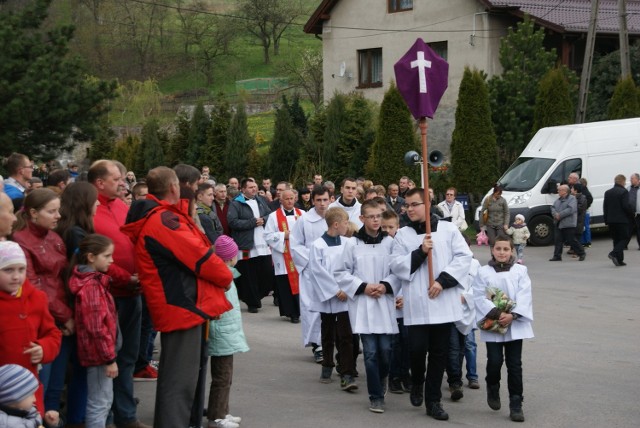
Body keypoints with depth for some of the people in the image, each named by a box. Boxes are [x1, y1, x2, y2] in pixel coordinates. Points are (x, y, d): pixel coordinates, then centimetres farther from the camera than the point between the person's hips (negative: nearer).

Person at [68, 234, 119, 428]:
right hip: (98, 353, -10)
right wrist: (110, 358, -19)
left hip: (99, 353, 10)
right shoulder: (91, 286, -20)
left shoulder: (95, 281, 10)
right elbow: (96, 327, -23)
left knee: (105, 401, 19)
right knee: (100, 403, -2)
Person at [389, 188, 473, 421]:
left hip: (444, 302, 0)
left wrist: (443, 280, -12)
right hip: (417, 303, 0)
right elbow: (397, 266, 0)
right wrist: (420, 252, -14)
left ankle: (433, 401, 16)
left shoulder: (448, 229, 4)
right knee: (417, 348, -7)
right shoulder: (402, 234, 7)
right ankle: (417, 383, 25)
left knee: (439, 352, 5)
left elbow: (464, 257, -2)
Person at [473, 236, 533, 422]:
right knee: (495, 361, -5)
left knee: (514, 364, 2)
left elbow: (524, 296, -3)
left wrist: (512, 315, -17)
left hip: (515, 325, 1)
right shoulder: (483, 272, 1)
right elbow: (479, 297, -6)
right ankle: (492, 389, 27)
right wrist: (497, 313, -18)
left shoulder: (520, 271, 4)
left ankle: (516, 404, 8)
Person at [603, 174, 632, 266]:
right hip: (622, 220, -6)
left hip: (611, 221, 6)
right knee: (624, 238, 1)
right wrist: (630, 214, 0)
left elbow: (605, 207, 10)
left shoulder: (608, 192, 10)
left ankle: (619, 260, 10)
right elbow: (626, 206, -17)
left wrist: (606, 219, 15)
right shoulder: (624, 192, -11)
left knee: (616, 239, 12)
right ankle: (614, 253, -20)